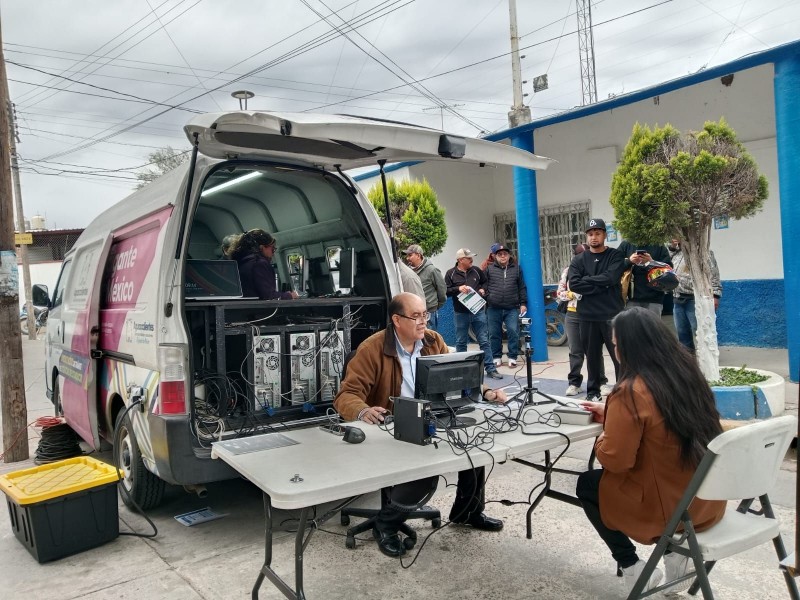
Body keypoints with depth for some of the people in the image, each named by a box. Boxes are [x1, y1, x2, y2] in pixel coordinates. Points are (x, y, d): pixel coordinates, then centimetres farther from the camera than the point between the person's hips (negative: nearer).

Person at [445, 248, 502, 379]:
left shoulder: (476, 270, 6)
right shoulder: (451, 274, -2)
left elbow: (485, 281, 22)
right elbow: (445, 291, -6)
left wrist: (483, 289, 2)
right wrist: (458, 288, -19)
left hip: (478, 311, 2)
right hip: (460, 313, -2)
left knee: (484, 341, 3)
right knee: (461, 342, 8)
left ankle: (490, 369, 6)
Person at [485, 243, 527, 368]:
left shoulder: (516, 268, 10)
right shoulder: (489, 269, 7)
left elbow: (522, 287, 10)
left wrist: (523, 303, 5)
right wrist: (486, 300, -2)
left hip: (512, 308, 0)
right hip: (494, 308, 0)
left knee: (513, 333, -4)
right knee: (494, 334, 6)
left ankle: (512, 357, 8)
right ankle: (496, 357, 18)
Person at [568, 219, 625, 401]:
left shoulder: (615, 256, 3)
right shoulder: (579, 260, 8)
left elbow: (611, 277, -16)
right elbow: (573, 284, -8)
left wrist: (587, 279, -8)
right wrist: (600, 287, -13)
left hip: (612, 314, -2)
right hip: (588, 316, 2)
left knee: (620, 355, 2)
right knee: (592, 355, 10)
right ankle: (593, 391, 21)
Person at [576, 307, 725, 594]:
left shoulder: (631, 391, -24)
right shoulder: (686, 371, 0)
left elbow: (615, 460, -19)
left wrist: (601, 440, 0)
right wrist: (611, 415, 17)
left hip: (671, 505, -7)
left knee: (587, 484, 15)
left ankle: (632, 568, 15)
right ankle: (674, 552, 20)